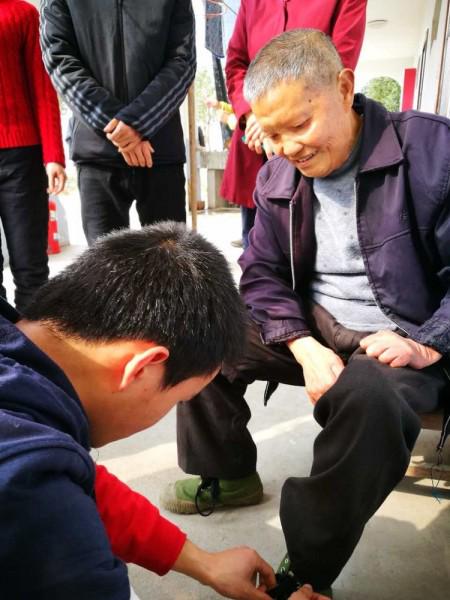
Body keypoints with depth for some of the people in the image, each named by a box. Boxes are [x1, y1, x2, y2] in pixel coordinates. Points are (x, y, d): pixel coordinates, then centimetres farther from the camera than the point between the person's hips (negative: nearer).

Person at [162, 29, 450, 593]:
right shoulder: (277, 177, 4)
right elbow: (262, 274, 2)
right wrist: (305, 347, -15)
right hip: (313, 327, 6)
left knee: (368, 394, -38)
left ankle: (309, 572, -14)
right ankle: (227, 476, 14)